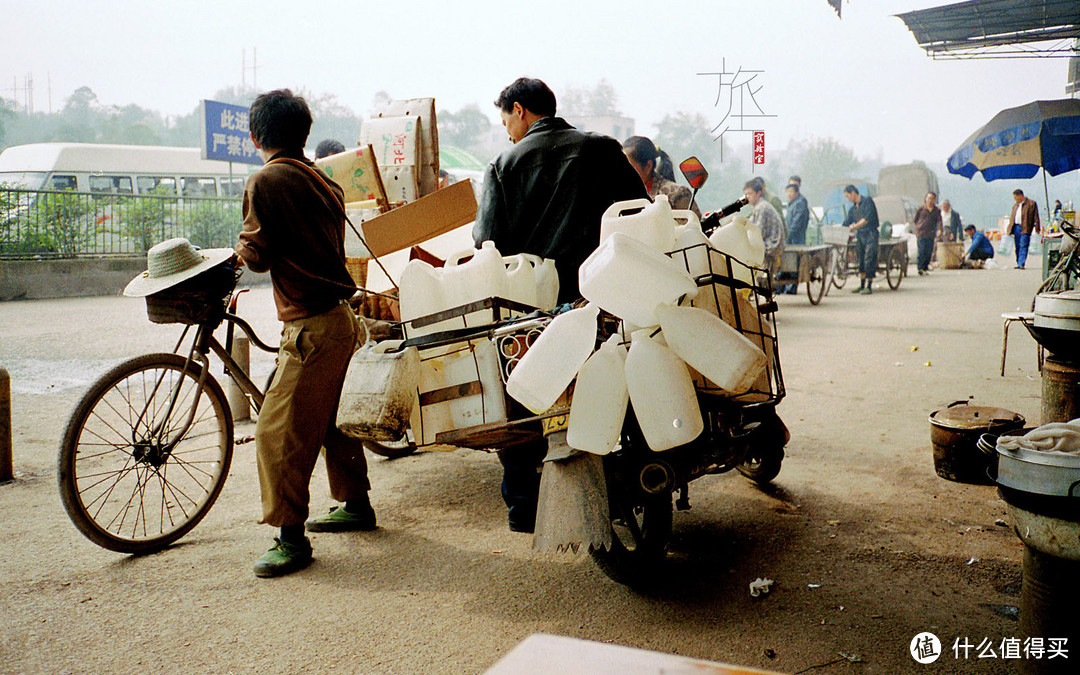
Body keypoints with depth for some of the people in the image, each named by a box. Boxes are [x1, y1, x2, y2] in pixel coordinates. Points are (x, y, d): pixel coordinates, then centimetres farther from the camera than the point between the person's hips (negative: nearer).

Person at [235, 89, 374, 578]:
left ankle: (291, 538, 1)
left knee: (278, 431, -4)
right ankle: (356, 506, 34)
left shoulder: (266, 181, -10)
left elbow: (258, 256, -13)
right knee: (333, 418, 21)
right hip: (341, 314, 9)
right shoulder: (322, 180, 13)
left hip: (312, 326, -9)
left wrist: (239, 249, 10)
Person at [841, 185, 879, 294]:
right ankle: (862, 286, 16)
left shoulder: (868, 201, -4)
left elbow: (868, 218, -15)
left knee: (869, 261, -9)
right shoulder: (853, 209, 17)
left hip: (870, 234, -7)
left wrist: (855, 226, -19)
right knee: (860, 261, 8)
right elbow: (846, 223, 19)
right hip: (859, 236, 7)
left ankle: (869, 287, -7)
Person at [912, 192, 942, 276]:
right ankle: (920, 268, -12)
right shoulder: (921, 209, 5)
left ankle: (925, 268, 15)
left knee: (929, 252, 4)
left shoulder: (937, 210, 10)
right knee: (921, 251, -12)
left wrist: (939, 229, -17)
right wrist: (918, 227, 9)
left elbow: (939, 221, -1)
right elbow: (915, 219, 13)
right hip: (921, 234, -3)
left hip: (931, 235, 3)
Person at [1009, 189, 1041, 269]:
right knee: (1017, 247, 8)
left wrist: (1037, 229, -7)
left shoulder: (1031, 203, 1)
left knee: (1023, 246, -11)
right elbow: (1012, 218, 21)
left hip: (1025, 229, -6)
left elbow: (1036, 217, -2)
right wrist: (1009, 230, 16)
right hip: (1016, 227, 6)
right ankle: (1018, 263, 14)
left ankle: (1021, 264, -14)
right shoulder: (1015, 205, 19)